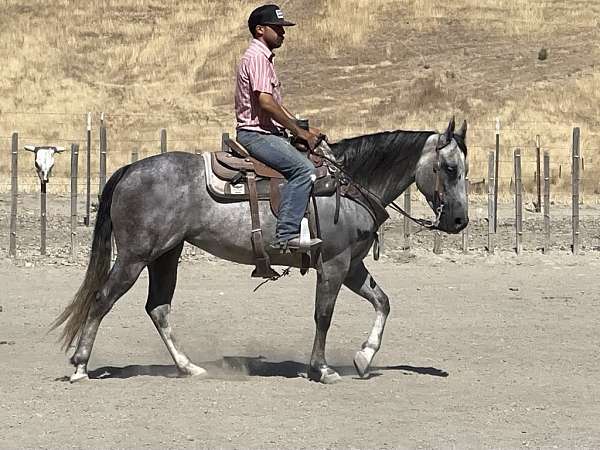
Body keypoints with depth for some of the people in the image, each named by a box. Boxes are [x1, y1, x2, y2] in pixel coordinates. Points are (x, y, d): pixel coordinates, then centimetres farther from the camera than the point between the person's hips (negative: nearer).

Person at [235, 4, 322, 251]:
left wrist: (303, 130, 15)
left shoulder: (264, 57, 21)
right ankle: (286, 235, -33)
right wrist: (299, 131, -16)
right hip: (255, 134, -11)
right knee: (303, 169, -27)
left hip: (269, 132, 11)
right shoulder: (256, 57, -13)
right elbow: (265, 102, -23)